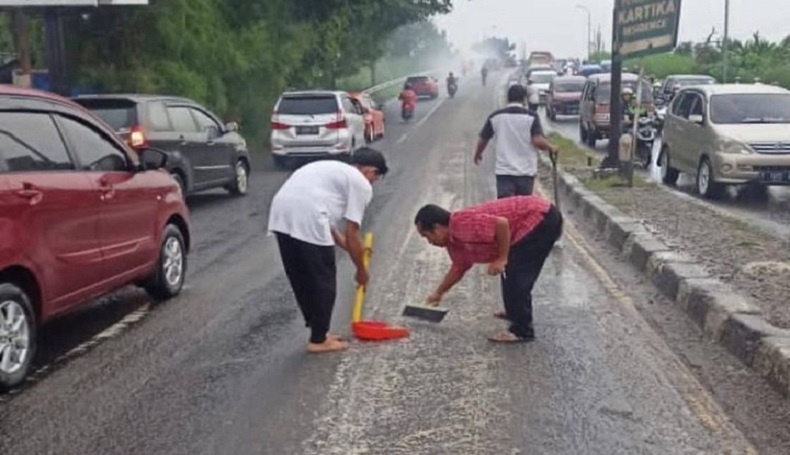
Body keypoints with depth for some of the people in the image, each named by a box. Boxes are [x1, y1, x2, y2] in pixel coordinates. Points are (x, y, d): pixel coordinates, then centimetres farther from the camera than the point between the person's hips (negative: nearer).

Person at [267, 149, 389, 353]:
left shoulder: (332, 169, 33)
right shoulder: (361, 184, 9)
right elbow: (352, 234, 7)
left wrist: (347, 245, 41)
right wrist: (361, 270, 19)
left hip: (281, 213, 9)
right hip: (306, 218, -8)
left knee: (301, 280, 19)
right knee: (323, 283, 7)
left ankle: (319, 332, 30)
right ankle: (318, 340, 15)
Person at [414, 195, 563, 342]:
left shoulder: (463, 225, -21)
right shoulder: (454, 239, 12)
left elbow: (502, 223, -29)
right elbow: (458, 268, 28)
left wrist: (502, 258, -19)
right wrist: (438, 293, 37)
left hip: (542, 218, -10)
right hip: (540, 218, 10)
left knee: (515, 274, -9)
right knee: (511, 271, 24)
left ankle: (522, 331, -2)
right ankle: (515, 312, 39)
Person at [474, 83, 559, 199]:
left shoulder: (495, 117, 2)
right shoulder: (531, 116, -5)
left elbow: (482, 140, 9)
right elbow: (538, 141, -15)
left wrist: (477, 154, 29)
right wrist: (551, 147, 5)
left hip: (504, 171, 0)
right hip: (526, 171, 0)